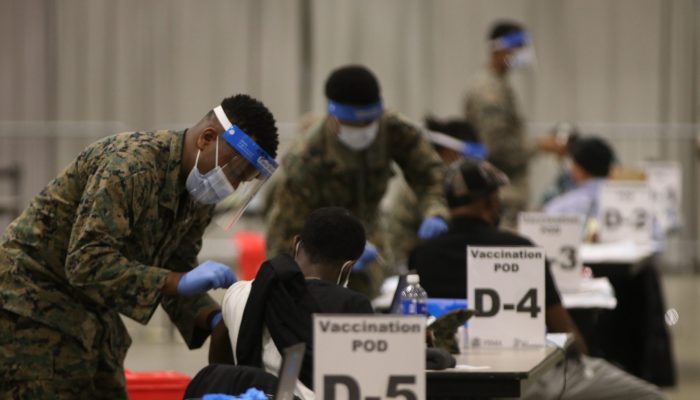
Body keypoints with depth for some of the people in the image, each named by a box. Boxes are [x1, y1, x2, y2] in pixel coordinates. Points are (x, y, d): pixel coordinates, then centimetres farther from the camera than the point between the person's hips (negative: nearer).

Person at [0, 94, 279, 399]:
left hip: (91, 316, 9)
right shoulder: (132, 165, -26)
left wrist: (213, 317, -10)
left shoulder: (199, 198, 4)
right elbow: (87, 263, -32)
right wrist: (181, 282, -35)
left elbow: (172, 276, 10)